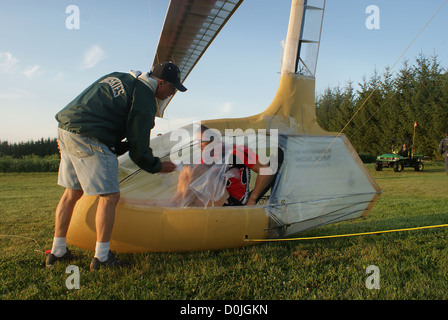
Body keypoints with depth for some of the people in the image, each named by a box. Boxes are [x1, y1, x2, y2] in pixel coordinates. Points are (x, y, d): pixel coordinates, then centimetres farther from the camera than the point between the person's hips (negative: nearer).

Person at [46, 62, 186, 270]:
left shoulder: (118, 78, 19)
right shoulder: (144, 100, -7)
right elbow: (138, 148, -5)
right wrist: (158, 166, 11)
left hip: (65, 129, 10)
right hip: (89, 139, -9)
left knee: (72, 192, 16)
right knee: (110, 196, -2)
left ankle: (57, 251, 25)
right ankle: (102, 257, 4)